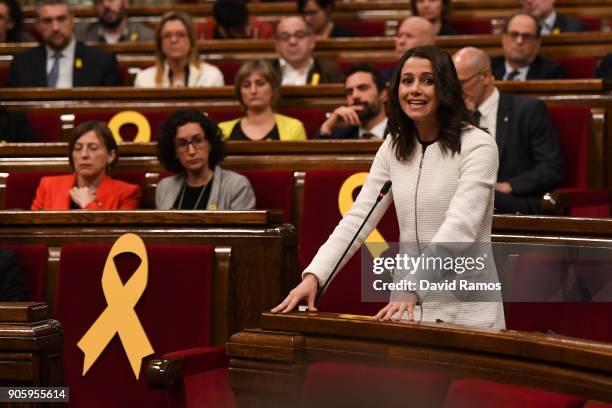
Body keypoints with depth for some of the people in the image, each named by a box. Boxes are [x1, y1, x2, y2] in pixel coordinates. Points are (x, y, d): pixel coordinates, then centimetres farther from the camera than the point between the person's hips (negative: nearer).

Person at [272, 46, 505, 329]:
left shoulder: (478, 146, -9)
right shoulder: (393, 148, 9)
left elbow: (460, 227, -20)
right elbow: (358, 218, 2)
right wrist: (313, 275, -13)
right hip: (409, 308, 4)